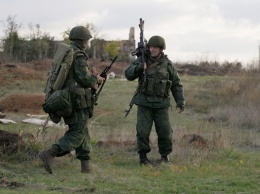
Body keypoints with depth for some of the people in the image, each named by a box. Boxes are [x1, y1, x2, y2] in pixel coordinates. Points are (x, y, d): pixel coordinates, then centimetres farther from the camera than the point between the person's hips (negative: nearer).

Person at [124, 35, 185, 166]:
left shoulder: (167, 64, 3)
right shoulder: (142, 60, 0)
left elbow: (176, 84, 7)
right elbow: (129, 75, -6)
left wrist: (180, 101, 0)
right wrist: (138, 68, -26)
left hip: (161, 104, 1)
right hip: (144, 103, -1)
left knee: (165, 131, -2)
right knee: (143, 131, -7)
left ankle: (164, 157, 16)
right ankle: (143, 158, 2)